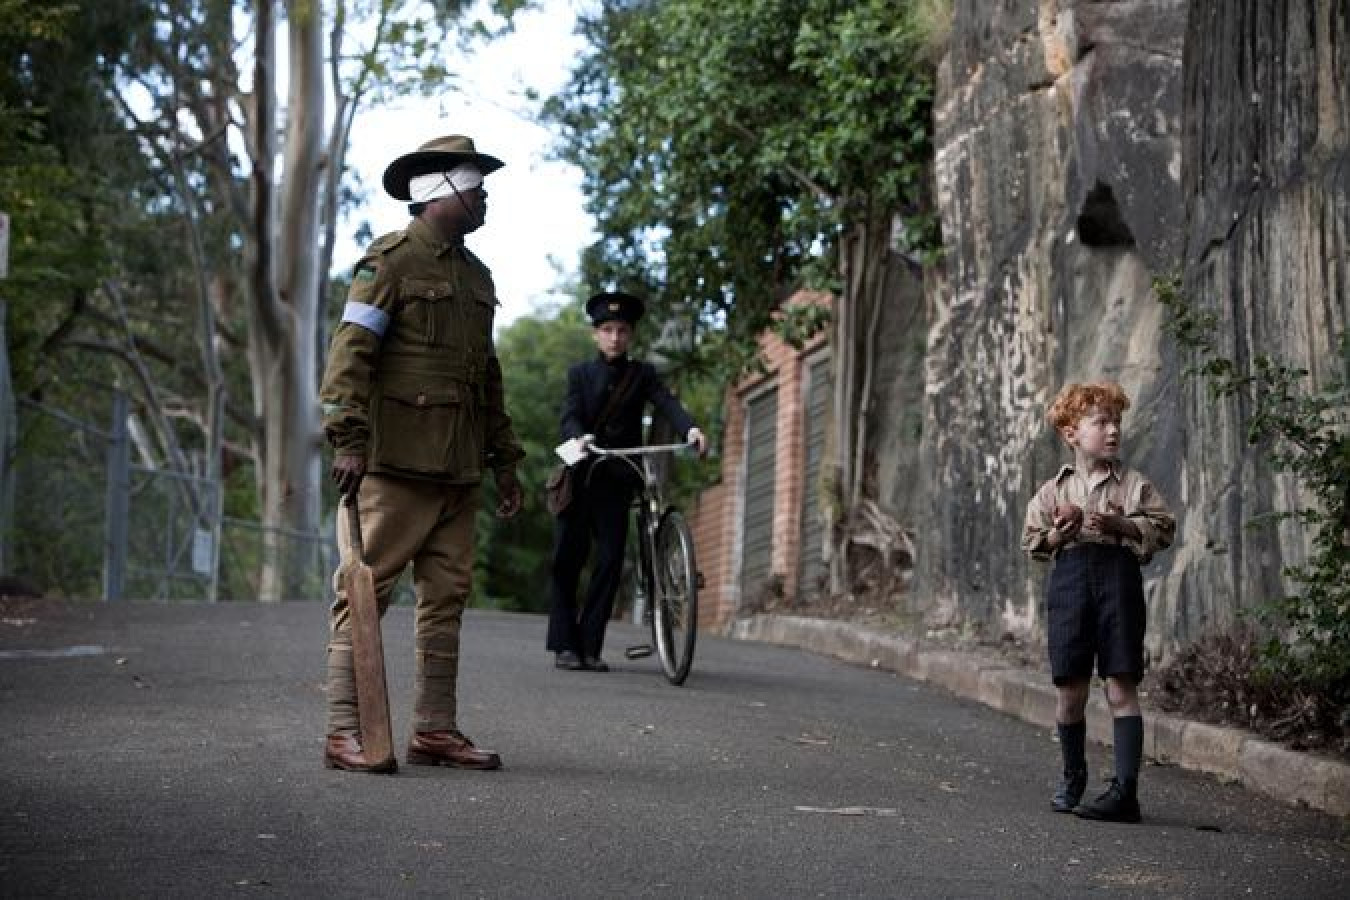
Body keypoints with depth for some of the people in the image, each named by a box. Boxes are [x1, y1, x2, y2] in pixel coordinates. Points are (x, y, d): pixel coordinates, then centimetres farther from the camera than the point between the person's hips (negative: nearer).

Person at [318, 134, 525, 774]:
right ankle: (345, 732, -5)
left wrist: (504, 461, 22)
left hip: (458, 469, 8)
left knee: (446, 597, 8)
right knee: (366, 591, -6)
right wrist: (347, 439, -21)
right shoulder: (390, 261, -4)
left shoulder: (476, 276, 21)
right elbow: (350, 352, -12)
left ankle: (434, 729, 13)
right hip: (395, 461, -8)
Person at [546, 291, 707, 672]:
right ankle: (564, 644, 3)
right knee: (566, 560, -3)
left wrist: (691, 428, -29)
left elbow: (667, 404, -7)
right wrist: (580, 437, -29)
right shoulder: (580, 373, 10)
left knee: (610, 560, -6)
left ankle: (589, 645, 0)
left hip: (617, 481, 0)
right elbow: (569, 417, -5)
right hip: (580, 478, 0)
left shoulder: (643, 374, 11)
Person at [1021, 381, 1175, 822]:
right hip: (1069, 579, 2)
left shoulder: (1134, 484, 8)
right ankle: (1073, 778, 24)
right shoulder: (1053, 489, 12)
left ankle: (1125, 790, -8)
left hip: (1118, 574, -2)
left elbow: (1162, 529, 2)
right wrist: (1056, 534, -8)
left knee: (1121, 687, -6)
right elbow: (1032, 542, 13)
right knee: (1070, 690, 4)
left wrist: (1119, 525, -12)